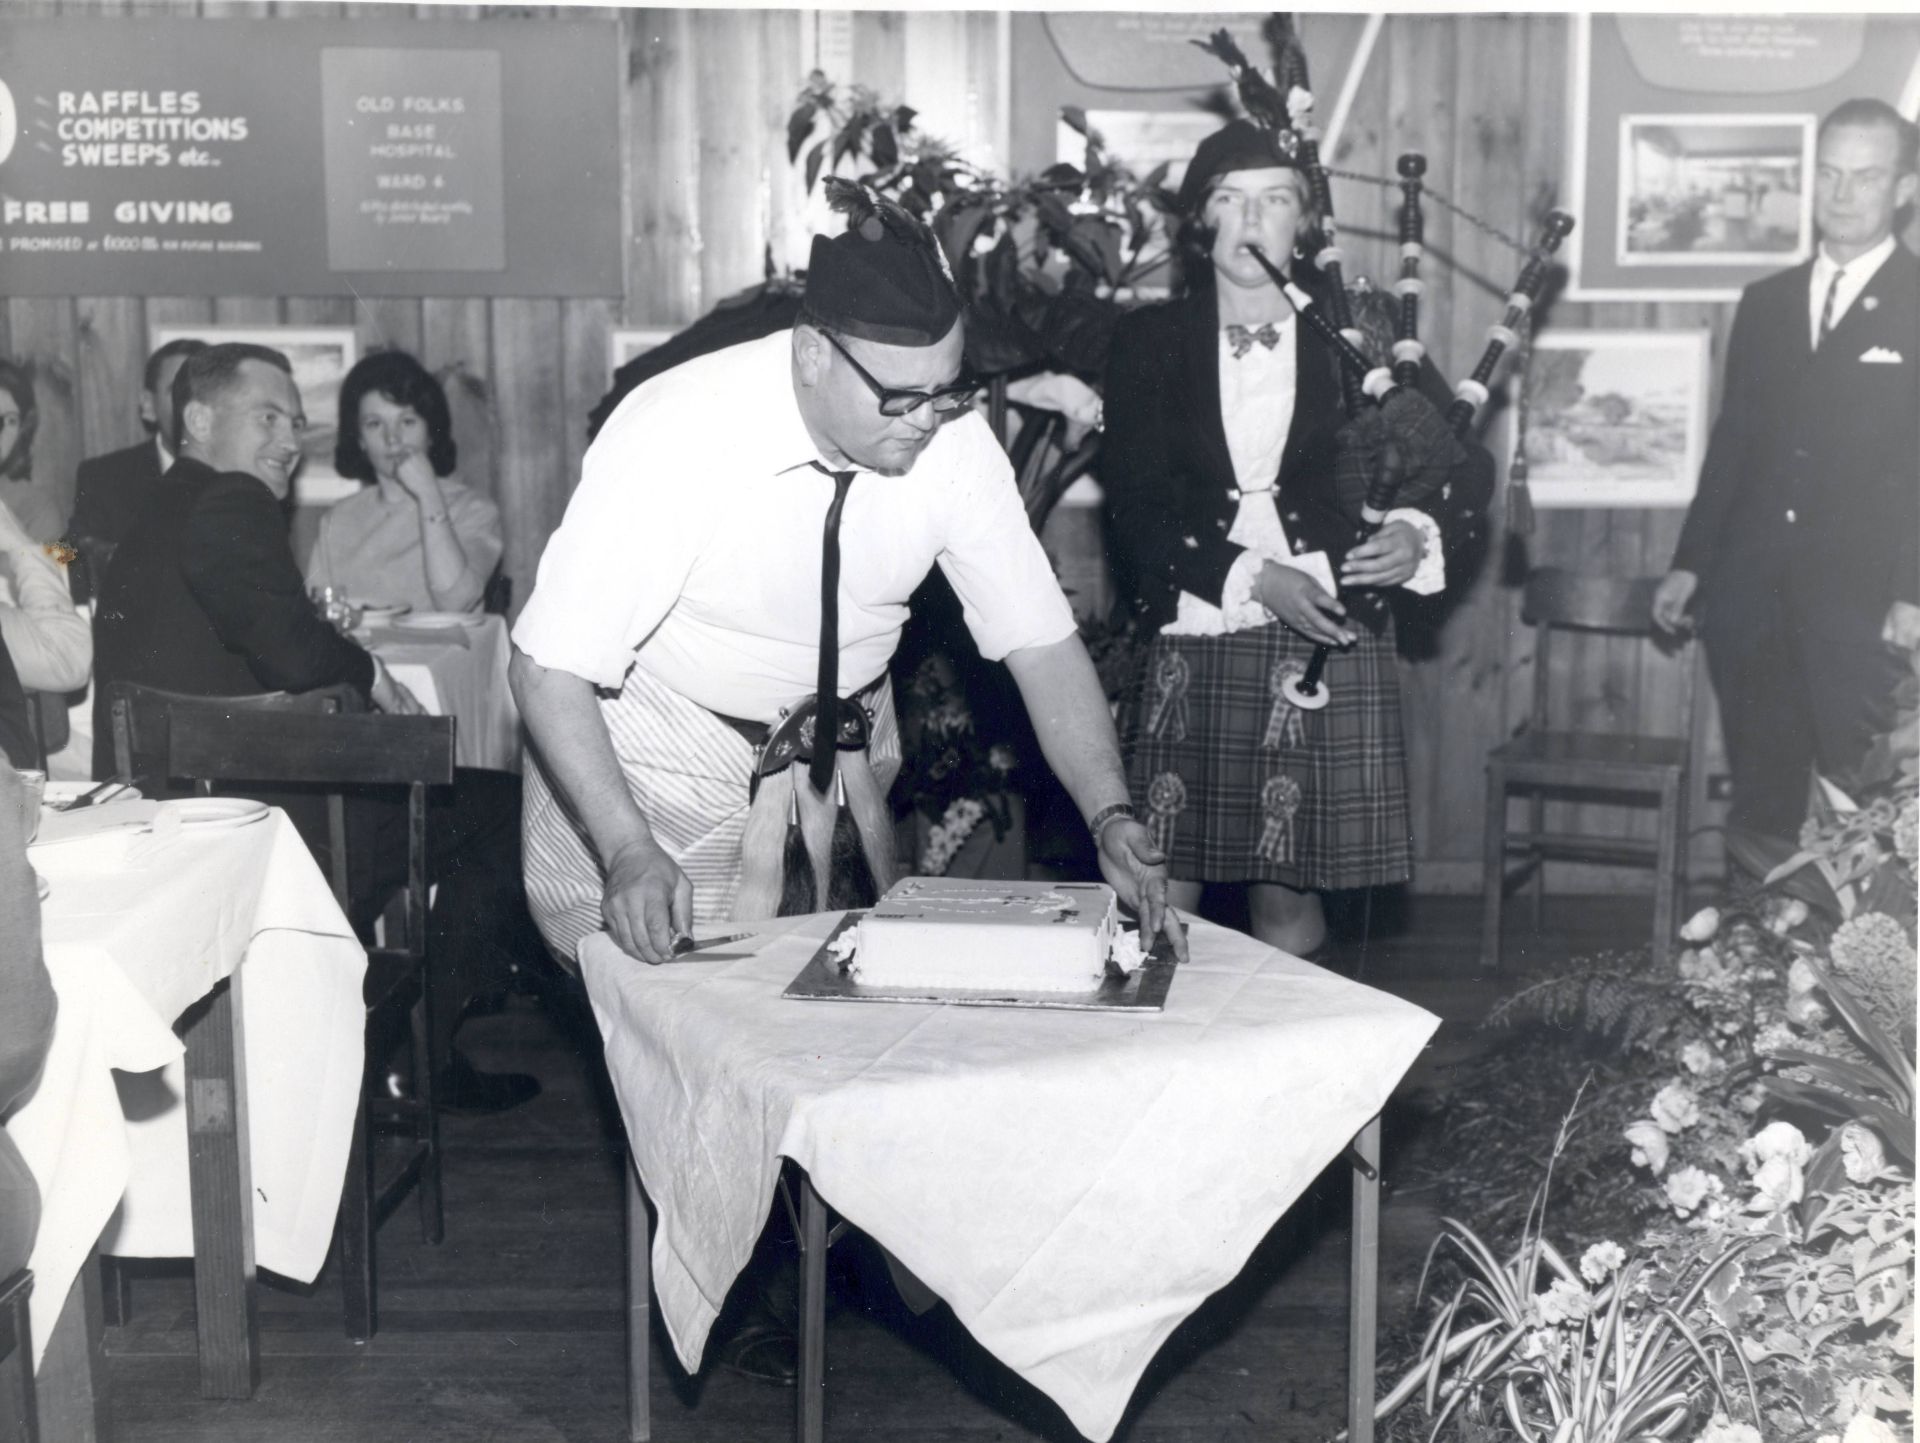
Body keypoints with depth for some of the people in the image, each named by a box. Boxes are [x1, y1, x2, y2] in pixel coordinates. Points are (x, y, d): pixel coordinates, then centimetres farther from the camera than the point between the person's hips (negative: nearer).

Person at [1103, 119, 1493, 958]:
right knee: (1159, 897, -1)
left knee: (1288, 895, 2)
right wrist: (1253, 575, -14)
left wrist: (1418, 533, -13)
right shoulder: (1151, 343, 7)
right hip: (1189, 646, 1)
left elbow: (1465, 466, 9)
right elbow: (1134, 502, -2)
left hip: (1327, 641, 0)